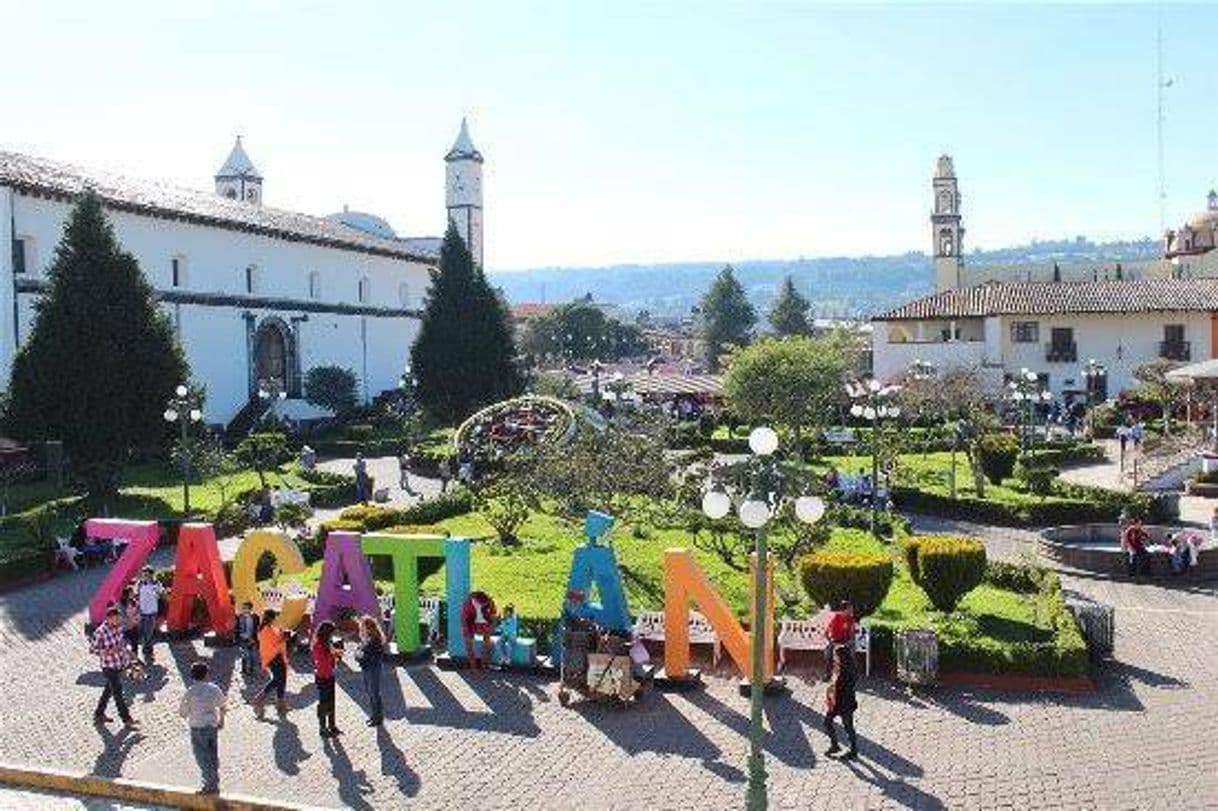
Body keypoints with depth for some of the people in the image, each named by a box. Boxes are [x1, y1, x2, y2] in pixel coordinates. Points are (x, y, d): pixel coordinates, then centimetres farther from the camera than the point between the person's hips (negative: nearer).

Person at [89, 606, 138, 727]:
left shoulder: (118, 626, -5)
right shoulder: (100, 632, -25)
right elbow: (93, 649, -15)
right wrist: (108, 651, -27)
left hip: (120, 663, 7)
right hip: (109, 666, -7)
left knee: (109, 689, 22)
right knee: (118, 692, 2)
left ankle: (99, 714, 40)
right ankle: (127, 720, 13)